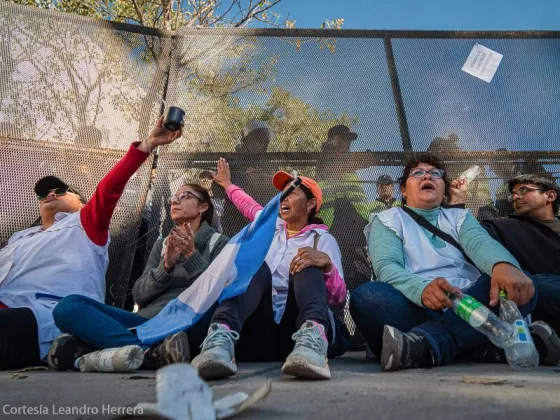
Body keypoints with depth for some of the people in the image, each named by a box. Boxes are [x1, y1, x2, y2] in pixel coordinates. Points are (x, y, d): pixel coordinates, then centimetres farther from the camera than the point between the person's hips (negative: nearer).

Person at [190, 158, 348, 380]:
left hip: (299, 327, -2)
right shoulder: (272, 227, 23)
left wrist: (326, 263, -26)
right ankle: (221, 338, -52)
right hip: (261, 329, 3)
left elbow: (338, 297, -5)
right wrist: (228, 185, 59)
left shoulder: (322, 238, 8)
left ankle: (312, 340, -57)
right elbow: (249, 206, 44)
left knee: (307, 265, -26)